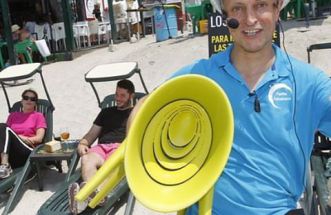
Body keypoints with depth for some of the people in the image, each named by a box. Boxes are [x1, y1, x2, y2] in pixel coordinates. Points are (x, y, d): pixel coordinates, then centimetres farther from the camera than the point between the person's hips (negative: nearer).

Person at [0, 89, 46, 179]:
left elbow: (39, 138, 3)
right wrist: (19, 137, -8)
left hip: (27, 153, -3)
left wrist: (20, 137, -8)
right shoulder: (13, 115, 25)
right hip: (10, 156, 3)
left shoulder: (38, 116, 14)